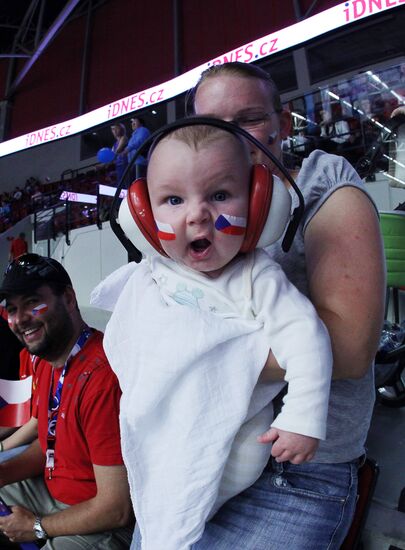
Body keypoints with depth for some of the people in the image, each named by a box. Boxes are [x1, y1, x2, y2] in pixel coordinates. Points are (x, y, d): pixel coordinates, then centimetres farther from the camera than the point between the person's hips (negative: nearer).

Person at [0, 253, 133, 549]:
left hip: (100, 526, -8)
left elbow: (117, 510, -28)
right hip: (53, 489, 9)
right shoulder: (51, 361, -1)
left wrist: (37, 526, -12)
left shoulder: (101, 375, -33)